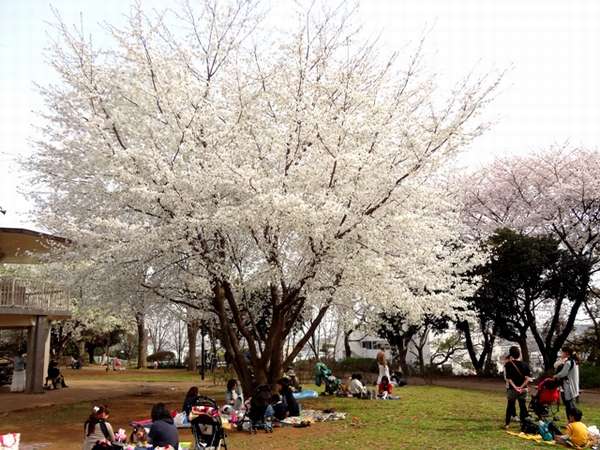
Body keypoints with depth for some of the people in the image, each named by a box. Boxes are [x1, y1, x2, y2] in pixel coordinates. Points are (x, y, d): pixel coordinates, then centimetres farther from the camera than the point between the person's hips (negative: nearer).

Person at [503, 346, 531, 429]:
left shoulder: (508, 364, -7)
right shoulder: (524, 365, 0)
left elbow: (508, 378, -12)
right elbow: (528, 378, -5)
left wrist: (515, 387, -13)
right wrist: (521, 387, -10)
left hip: (512, 389, -2)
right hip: (523, 389, 2)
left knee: (510, 406, 8)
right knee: (523, 406, 11)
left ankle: (507, 423, 11)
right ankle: (524, 423, 13)